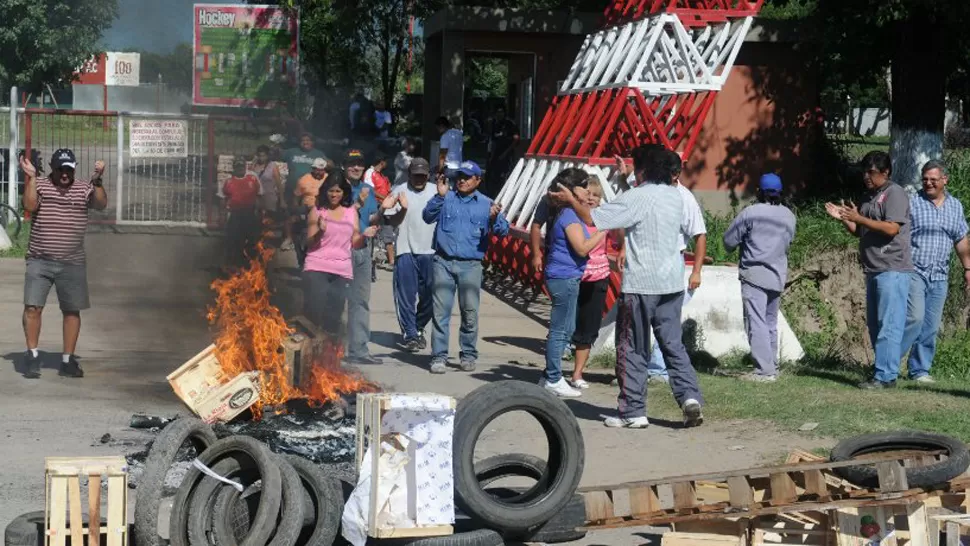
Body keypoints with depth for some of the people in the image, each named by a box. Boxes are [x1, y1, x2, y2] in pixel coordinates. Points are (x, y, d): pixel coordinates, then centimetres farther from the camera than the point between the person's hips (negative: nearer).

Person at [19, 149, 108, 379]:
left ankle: (68, 360, 15)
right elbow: (30, 206, -14)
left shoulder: (84, 188, 6)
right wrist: (31, 178, -18)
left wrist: (97, 181, -20)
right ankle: (32, 355, 5)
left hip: (72, 264, 2)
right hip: (39, 261, -2)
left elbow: (101, 204, -8)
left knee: (72, 310, 6)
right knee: (32, 307, -9)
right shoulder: (39, 185, 2)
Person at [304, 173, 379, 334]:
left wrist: (365, 236, -10)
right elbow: (309, 244, -2)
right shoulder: (317, 210, 3)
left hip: (342, 271, 3)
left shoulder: (351, 212, 11)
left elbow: (355, 243, 10)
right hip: (317, 268, -2)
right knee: (314, 312, -12)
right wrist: (320, 231, -21)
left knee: (333, 316, -1)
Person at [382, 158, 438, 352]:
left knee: (429, 296, 7)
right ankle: (410, 335, 3)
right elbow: (391, 221, -2)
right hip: (406, 250, -2)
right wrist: (403, 209, -17)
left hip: (430, 251, 3)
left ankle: (419, 328, 27)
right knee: (407, 295, -2)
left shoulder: (436, 192, 8)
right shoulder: (400, 192, 0)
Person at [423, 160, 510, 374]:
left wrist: (495, 219, -23)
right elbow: (428, 217, -5)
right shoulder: (446, 199, 7)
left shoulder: (486, 204, 7)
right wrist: (439, 196, -19)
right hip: (444, 262, 0)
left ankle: (468, 355, 15)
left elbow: (503, 230, -1)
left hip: (471, 266, 0)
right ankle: (439, 356, 0)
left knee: (470, 312, 3)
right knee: (440, 311, -3)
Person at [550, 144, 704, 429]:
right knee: (673, 344, 11)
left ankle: (633, 411, 7)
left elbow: (592, 218, -14)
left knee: (633, 349, 4)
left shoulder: (635, 198, -14)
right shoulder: (675, 196, 6)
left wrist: (570, 200, 3)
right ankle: (690, 396, -4)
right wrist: (630, 181, 35)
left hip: (640, 285, -6)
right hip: (672, 283, 6)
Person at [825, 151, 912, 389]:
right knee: (874, 325, 12)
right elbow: (861, 232, 23)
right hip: (874, 269, 10)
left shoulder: (895, 193, -7)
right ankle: (883, 371, 18)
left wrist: (859, 218, -17)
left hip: (892, 270, -10)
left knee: (888, 325, -11)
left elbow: (891, 228, -18)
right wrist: (844, 219, 5)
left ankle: (886, 376, -12)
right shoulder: (871, 198, 19)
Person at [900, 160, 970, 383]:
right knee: (914, 318, -18)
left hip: (939, 275, 5)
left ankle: (919, 370, 11)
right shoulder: (912, 203, -3)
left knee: (931, 326, 5)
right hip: (914, 270, -5)